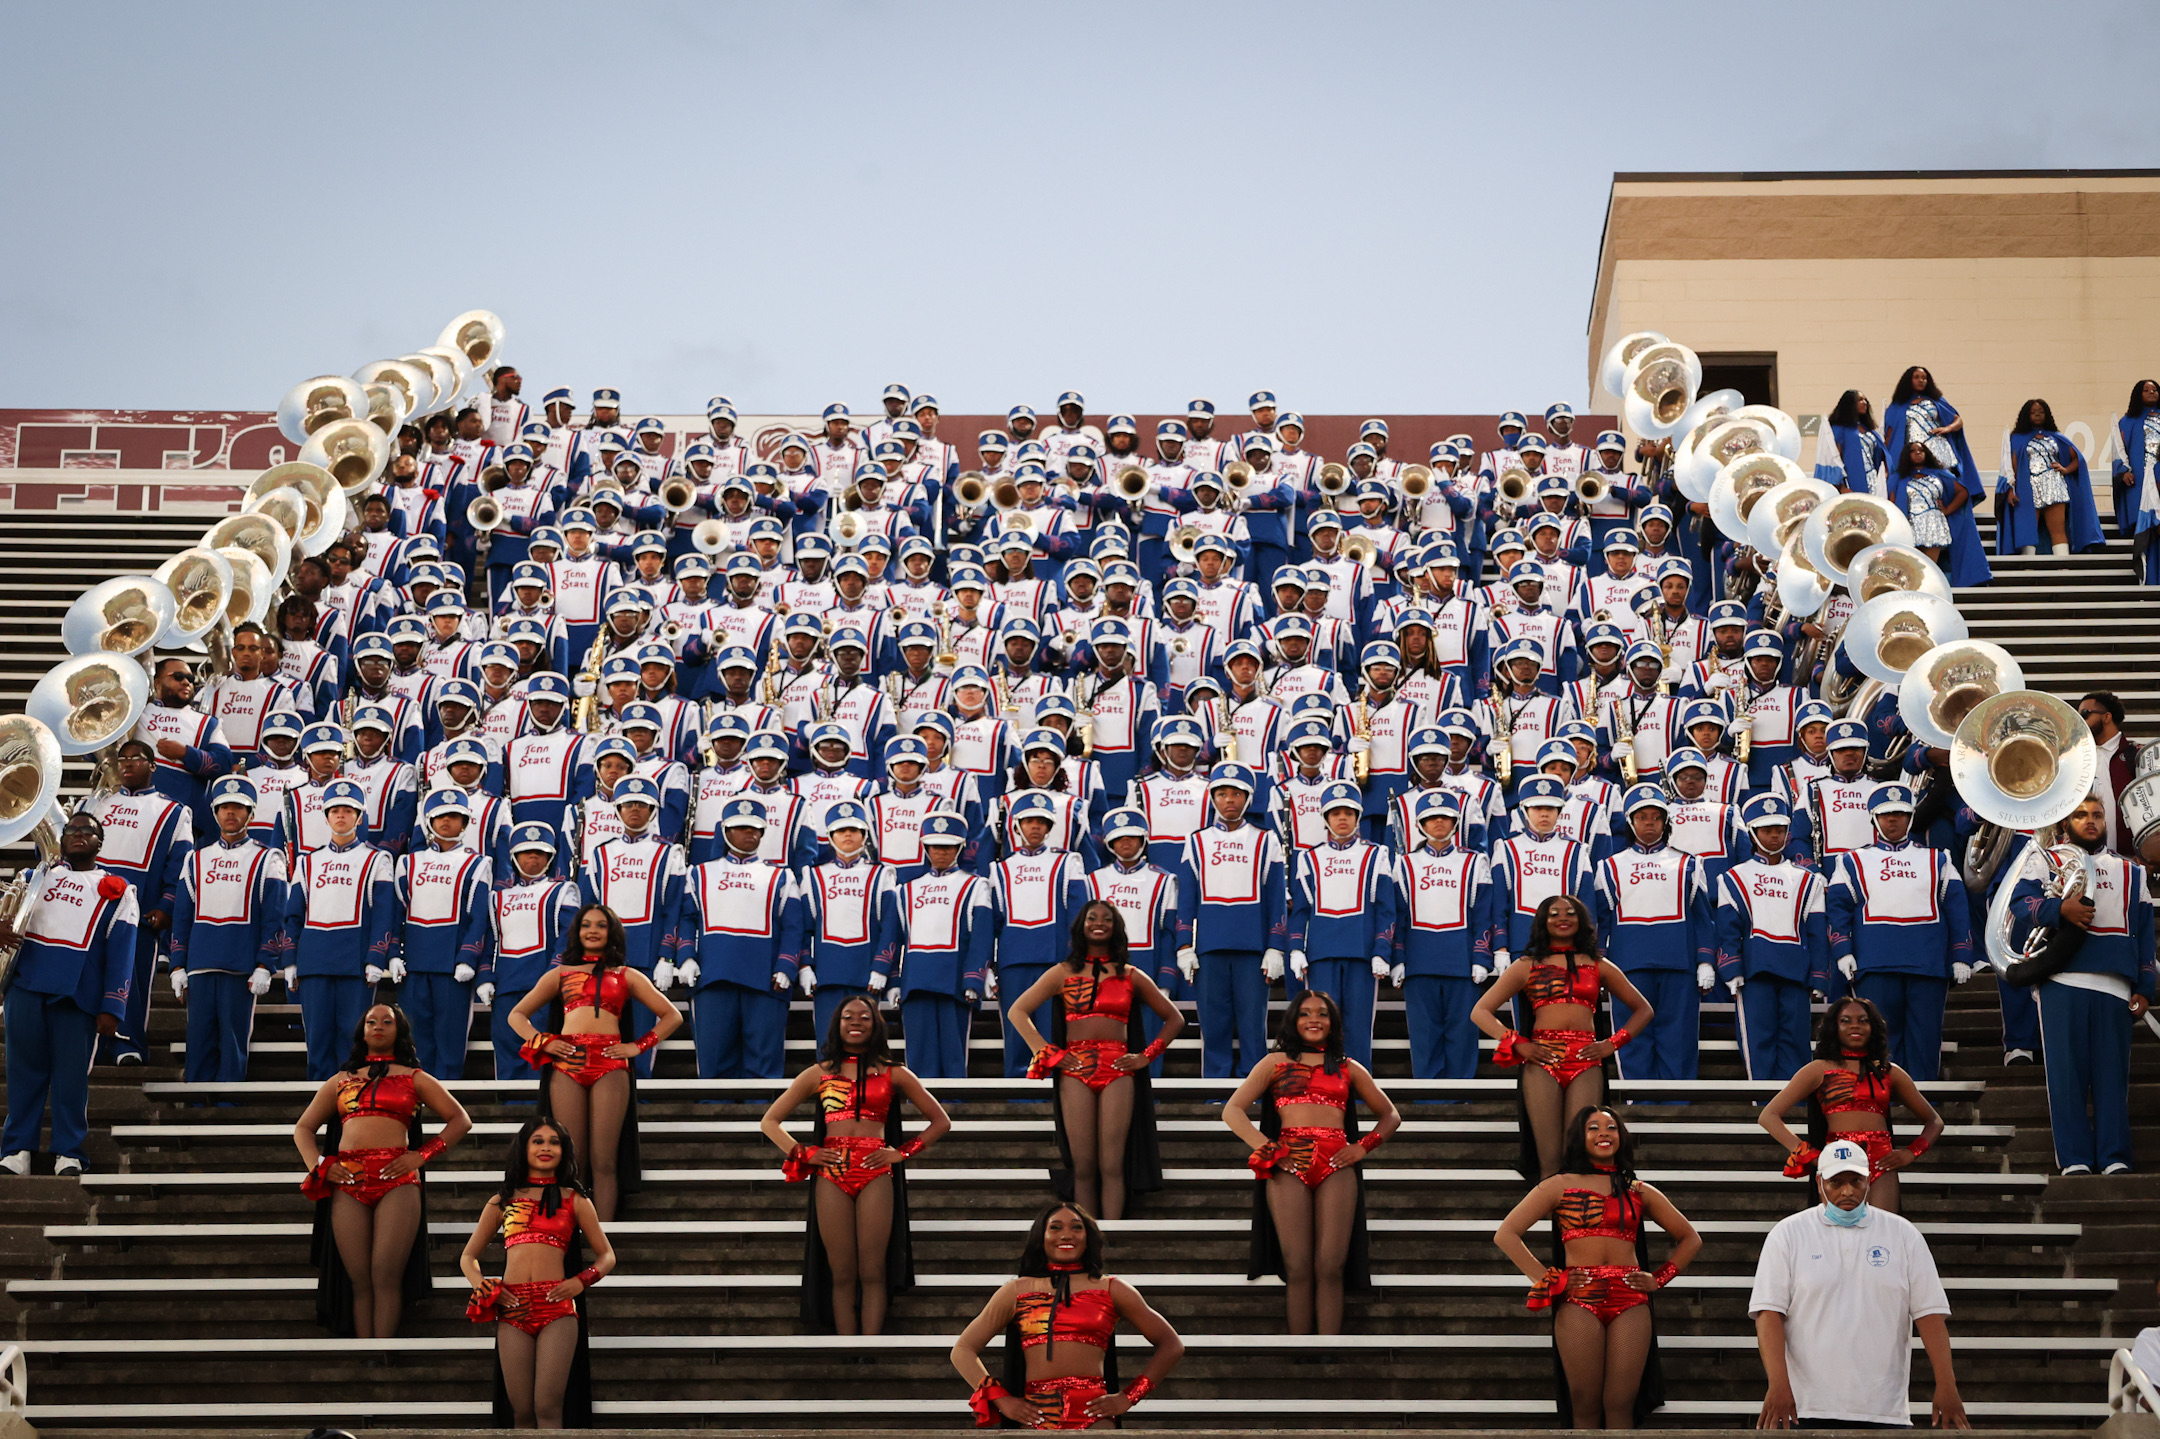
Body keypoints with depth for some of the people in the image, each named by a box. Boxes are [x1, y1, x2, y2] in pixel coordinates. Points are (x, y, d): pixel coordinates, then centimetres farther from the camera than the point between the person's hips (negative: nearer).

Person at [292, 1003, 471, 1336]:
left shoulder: (414, 1078, 17)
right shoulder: (340, 1081, 25)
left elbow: (460, 1120, 14)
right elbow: (303, 1128, 26)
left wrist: (422, 1155, 1)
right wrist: (320, 1166, 6)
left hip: (396, 1180, -2)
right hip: (348, 1183, 2)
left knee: (386, 1277, -14)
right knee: (359, 1280, -4)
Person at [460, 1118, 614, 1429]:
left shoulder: (575, 1200, 14)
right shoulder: (501, 1201, 17)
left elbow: (606, 1256, 15)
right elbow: (468, 1256, 19)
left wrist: (581, 1282, -4)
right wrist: (482, 1287, -1)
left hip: (558, 1309, -2)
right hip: (513, 1309, 2)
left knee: (548, 1409, -13)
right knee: (521, 1412, -2)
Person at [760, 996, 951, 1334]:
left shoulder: (894, 1074, 12)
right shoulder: (819, 1074, 14)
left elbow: (940, 1121, 14)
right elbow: (770, 1121, 17)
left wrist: (902, 1152, 3)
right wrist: (803, 1154, 3)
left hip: (876, 1176, -1)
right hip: (831, 1176, 1)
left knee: (872, 1274, -6)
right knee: (841, 1275, -2)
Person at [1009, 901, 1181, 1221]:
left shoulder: (1131, 976, 13)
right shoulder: (1063, 972, 11)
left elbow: (1174, 1018, 19)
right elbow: (1017, 1011, 9)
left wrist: (1146, 1056, 8)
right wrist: (1047, 1053, 0)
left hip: (1118, 1071, 0)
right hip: (1075, 1071, 0)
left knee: (1111, 1166, -7)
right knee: (1083, 1167, -4)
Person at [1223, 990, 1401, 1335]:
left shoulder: (1349, 1068, 19)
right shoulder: (1275, 1062, 14)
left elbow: (1390, 1115, 25)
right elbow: (1232, 1111, 7)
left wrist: (1364, 1146, 7)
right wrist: (1268, 1149, -5)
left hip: (1336, 1168, 1)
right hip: (1289, 1166, -1)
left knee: (1330, 1269, -7)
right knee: (1297, 1269, -7)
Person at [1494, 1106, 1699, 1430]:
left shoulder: (1640, 1192, 17)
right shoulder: (1561, 1185, 11)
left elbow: (1690, 1239, 26)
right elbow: (1505, 1235, 5)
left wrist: (1659, 1278, 12)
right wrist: (1547, 1279, -2)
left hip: (1630, 1303, 1)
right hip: (1579, 1301, -1)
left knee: (1620, 1406, -6)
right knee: (1585, 1407, -5)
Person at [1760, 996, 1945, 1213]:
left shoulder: (1889, 1073, 21)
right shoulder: (1820, 1069, 13)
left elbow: (1934, 1121, 28)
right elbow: (1769, 1116, 7)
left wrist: (1910, 1153, 10)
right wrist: (1808, 1154, -4)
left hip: (1882, 1165, 2)